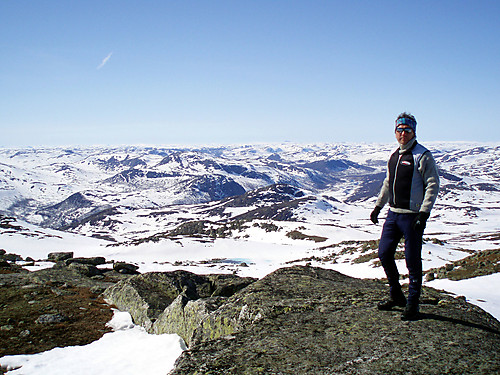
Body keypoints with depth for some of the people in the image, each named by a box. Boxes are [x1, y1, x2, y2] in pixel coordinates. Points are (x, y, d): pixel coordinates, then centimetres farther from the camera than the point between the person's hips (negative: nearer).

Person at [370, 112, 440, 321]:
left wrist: (424, 212, -19)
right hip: (393, 213, 7)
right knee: (384, 253, 9)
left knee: (412, 260, -1)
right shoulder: (394, 155, 13)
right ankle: (396, 296, 26)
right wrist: (378, 205, 20)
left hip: (412, 216, -7)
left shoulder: (423, 155, -9)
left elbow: (433, 184, -12)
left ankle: (412, 303, 14)